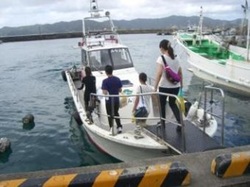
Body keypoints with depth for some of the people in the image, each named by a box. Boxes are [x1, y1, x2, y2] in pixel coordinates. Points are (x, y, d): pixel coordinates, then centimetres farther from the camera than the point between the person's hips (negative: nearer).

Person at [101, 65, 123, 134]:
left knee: (110, 115, 13)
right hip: (116, 100, 4)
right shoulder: (118, 79, -4)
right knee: (116, 113, 22)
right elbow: (120, 90, 2)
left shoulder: (105, 81, -17)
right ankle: (119, 127, 19)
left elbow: (105, 92, -23)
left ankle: (112, 128, 15)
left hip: (109, 101, -4)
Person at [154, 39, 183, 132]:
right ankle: (180, 123, 5)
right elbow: (180, 73, 9)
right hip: (175, 86, 5)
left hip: (164, 86, -5)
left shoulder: (161, 58, -12)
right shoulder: (175, 58, 6)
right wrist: (181, 85, 18)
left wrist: (155, 87, -17)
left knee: (162, 104, 16)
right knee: (172, 104, 19)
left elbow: (159, 73, -21)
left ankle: (162, 123, 28)